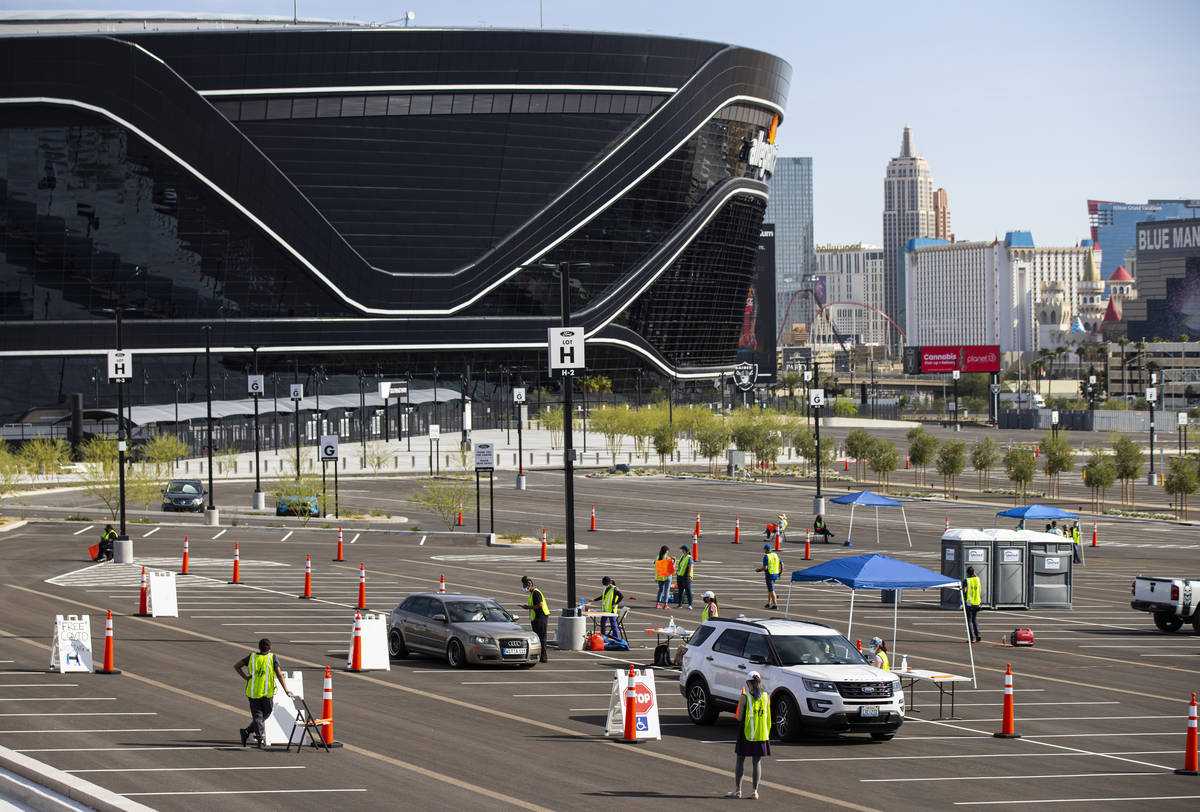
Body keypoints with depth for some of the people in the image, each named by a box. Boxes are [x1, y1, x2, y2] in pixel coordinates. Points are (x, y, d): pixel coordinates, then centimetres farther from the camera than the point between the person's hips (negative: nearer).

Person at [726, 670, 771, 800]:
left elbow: (739, 717, -5)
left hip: (746, 733, -3)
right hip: (761, 733, 3)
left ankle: (737, 789, 11)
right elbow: (768, 717, 6)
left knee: (740, 760, 9)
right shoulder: (766, 697, 1)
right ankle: (754, 790, 4)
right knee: (757, 762, 7)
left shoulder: (745, 697, -9)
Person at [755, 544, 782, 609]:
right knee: (769, 589, 20)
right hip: (775, 575, 7)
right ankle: (769, 603, 21)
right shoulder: (776, 555, 7)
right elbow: (782, 564, 6)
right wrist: (780, 573, 17)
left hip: (769, 576, -7)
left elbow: (765, 568, -21)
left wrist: (759, 570, -2)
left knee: (771, 591, -2)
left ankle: (775, 605, -4)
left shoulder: (766, 557, -14)